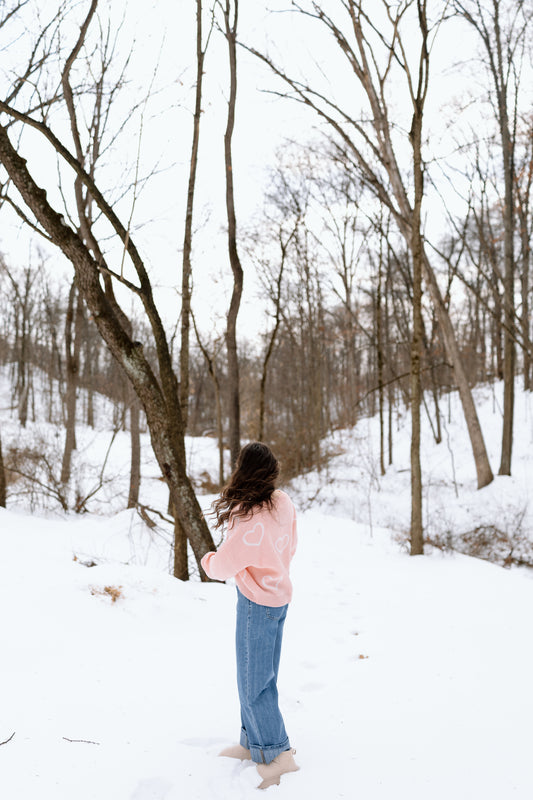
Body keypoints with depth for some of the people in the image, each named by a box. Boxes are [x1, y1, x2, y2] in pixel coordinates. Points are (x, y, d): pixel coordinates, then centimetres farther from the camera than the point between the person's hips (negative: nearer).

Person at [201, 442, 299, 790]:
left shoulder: (250, 520, -29)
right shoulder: (284, 504, -5)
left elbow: (224, 567, -19)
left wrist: (208, 560, 2)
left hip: (256, 603, -9)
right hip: (279, 596, 9)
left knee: (253, 681, 6)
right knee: (263, 676, 20)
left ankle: (278, 752, 14)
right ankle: (253, 742, 34)